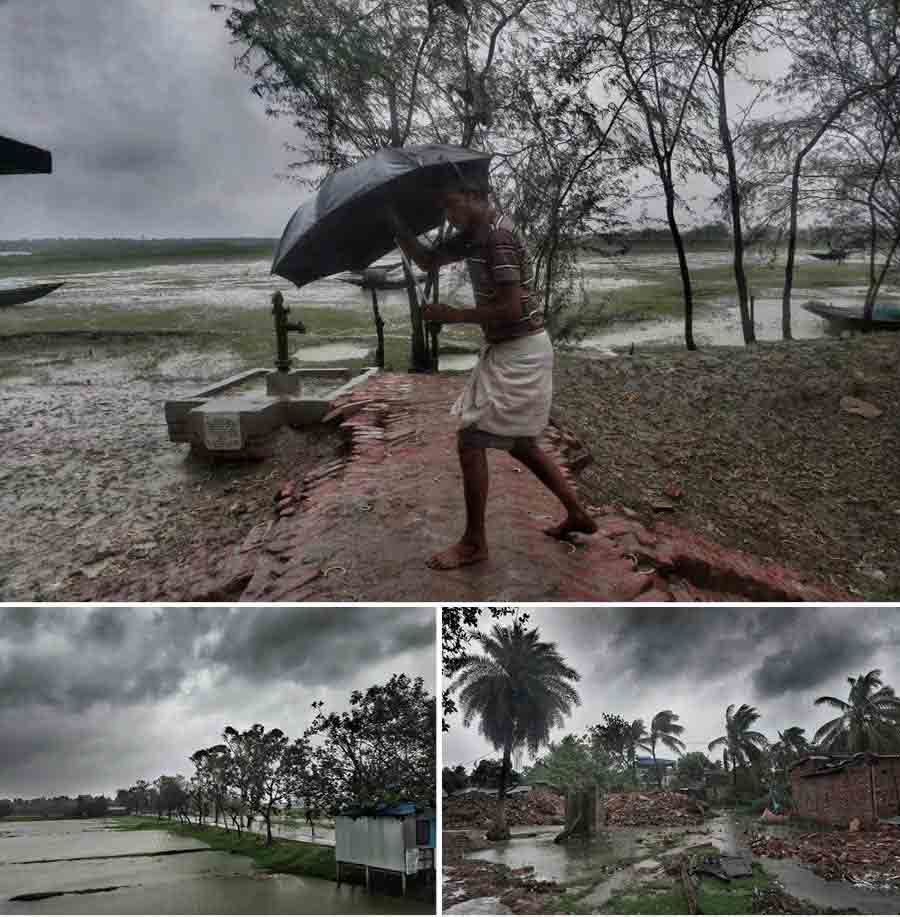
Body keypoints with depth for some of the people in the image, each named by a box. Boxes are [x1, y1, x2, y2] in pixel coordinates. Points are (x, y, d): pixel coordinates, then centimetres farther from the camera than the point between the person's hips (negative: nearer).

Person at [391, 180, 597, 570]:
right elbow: (428, 261, 18)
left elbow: (511, 308, -25)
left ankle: (474, 543, 5)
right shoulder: (473, 235, 10)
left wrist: (455, 315, -16)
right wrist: (395, 224, 6)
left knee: (471, 440, -5)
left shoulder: (498, 235, -19)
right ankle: (577, 513, 29)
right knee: (520, 443, 19)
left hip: (518, 353, -10)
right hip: (509, 350, 10)